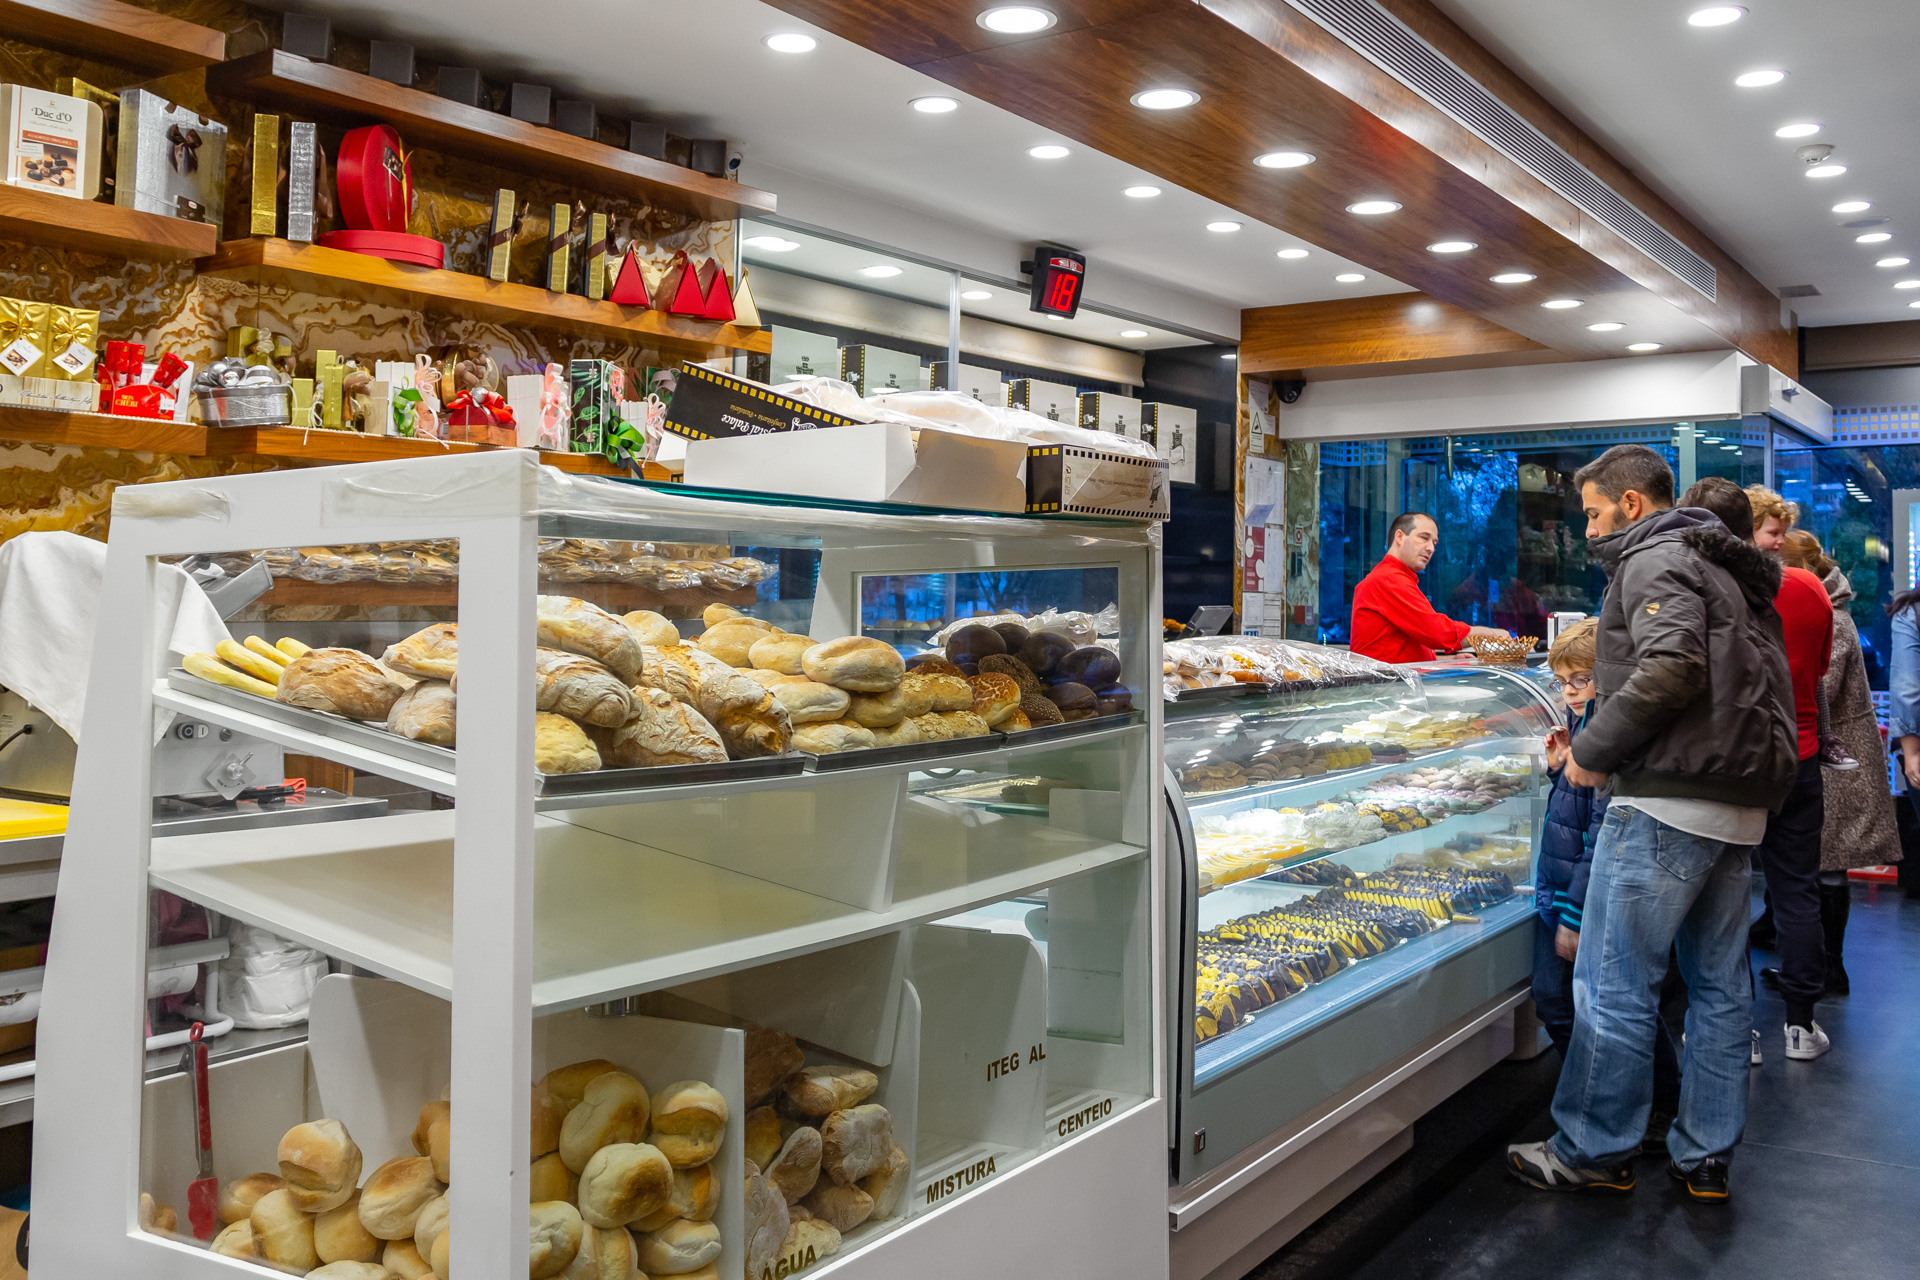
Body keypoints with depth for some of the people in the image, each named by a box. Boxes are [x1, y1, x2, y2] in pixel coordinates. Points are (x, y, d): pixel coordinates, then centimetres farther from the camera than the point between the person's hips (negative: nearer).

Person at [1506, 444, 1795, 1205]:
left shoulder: (1655, 560, -7)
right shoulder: (1728, 570, 22)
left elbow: (1673, 665, -23)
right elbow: (1739, 685, 20)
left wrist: (1593, 749, -13)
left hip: (1670, 799, -10)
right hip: (1740, 805, 10)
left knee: (1614, 987, -2)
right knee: (1720, 984, 13)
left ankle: (1595, 1153, 7)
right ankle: (1706, 1157, 21)